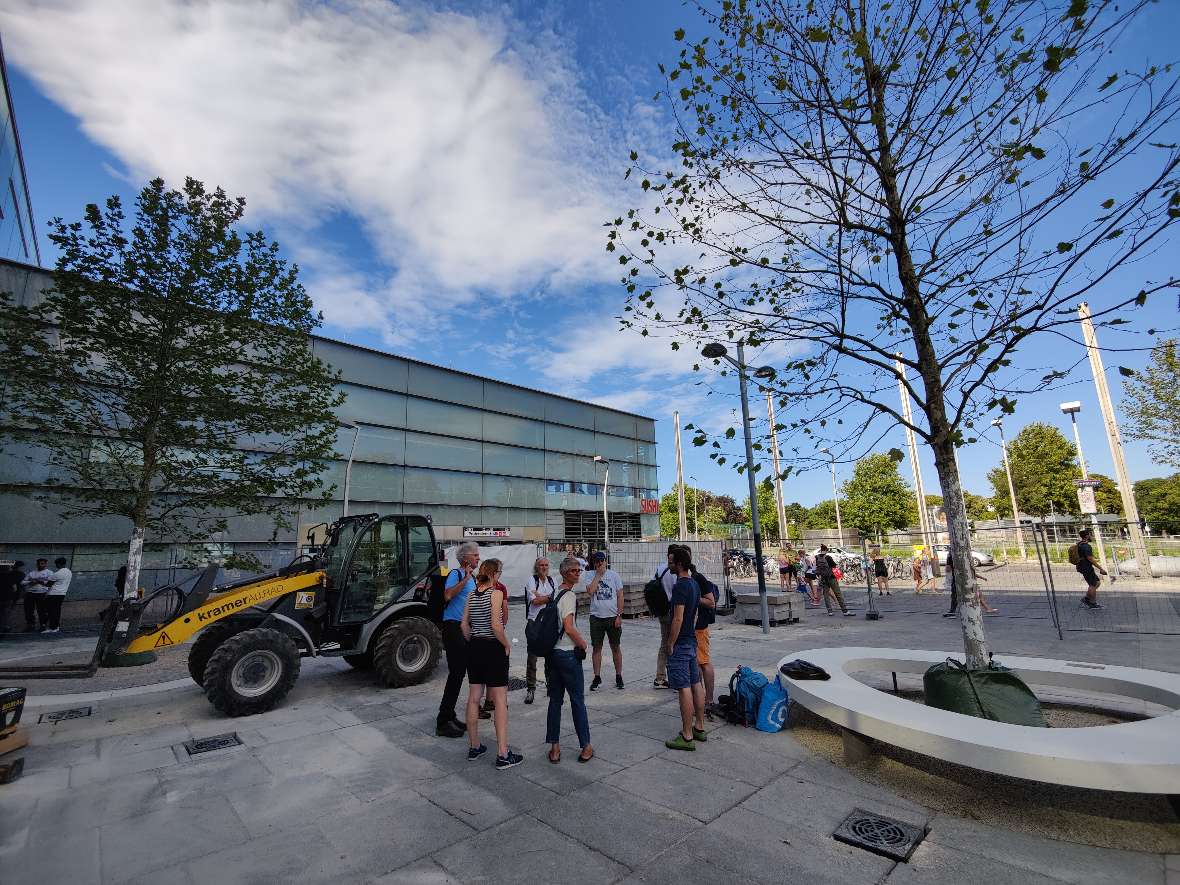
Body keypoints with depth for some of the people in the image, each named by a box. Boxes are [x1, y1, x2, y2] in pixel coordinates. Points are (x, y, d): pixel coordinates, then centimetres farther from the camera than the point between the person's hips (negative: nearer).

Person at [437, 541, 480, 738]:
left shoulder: (472, 577, 16)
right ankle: (443, 722, 2)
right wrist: (465, 579, -28)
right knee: (456, 674, -7)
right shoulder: (455, 574, -10)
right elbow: (448, 595, -29)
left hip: (466, 629, 9)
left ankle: (449, 717, 25)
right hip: (453, 628, -9)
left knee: (459, 674, 14)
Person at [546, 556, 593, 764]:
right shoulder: (569, 595, -16)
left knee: (555, 700, 13)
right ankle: (586, 747, 16)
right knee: (577, 700, 6)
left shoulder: (555, 593, 9)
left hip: (551, 652, 7)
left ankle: (554, 747, 18)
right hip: (568, 654, -7)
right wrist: (582, 643, -6)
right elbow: (569, 627, -22)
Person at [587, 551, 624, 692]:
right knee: (597, 648, 7)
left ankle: (618, 676, 22)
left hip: (613, 617, 0)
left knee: (616, 647, 9)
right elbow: (590, 591, -19)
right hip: (596, 617, 0)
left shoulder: (614, 575, 0)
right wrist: (598, 574, -14)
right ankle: (597, 677, 19)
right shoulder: (591, 576, 0)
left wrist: (619, 615, -5)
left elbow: (620, 596, 0)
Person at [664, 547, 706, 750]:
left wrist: (670, 644, -15)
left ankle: (687, 737, 3)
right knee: (696, 684, 15)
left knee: (684, 688, -4)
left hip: (680, 643, -10)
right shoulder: (694, 584, 9)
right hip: (692, 640, 10)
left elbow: (678, 619, -22)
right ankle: (699, 728, 26)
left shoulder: (680, 586, -20)